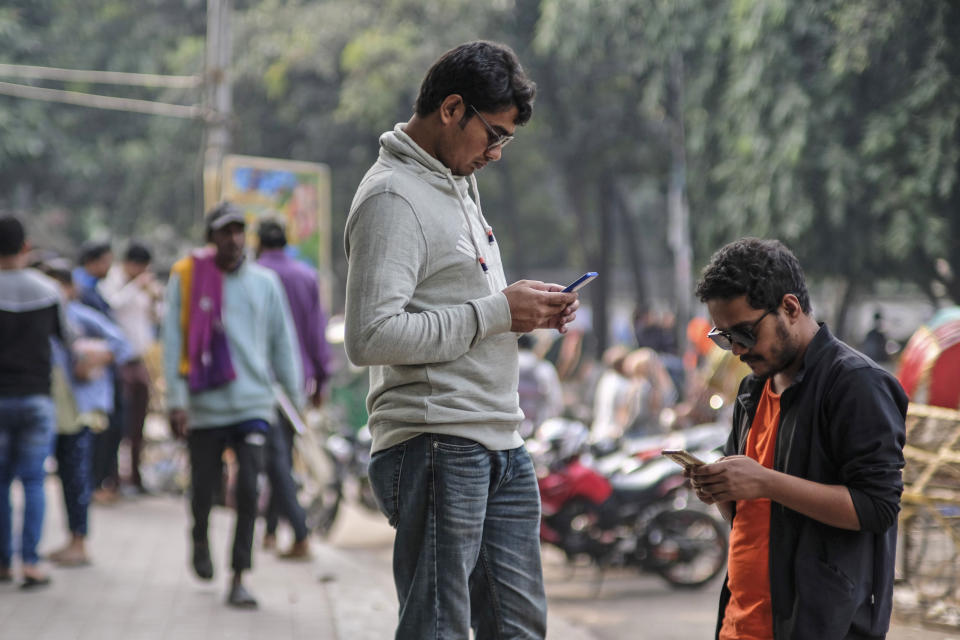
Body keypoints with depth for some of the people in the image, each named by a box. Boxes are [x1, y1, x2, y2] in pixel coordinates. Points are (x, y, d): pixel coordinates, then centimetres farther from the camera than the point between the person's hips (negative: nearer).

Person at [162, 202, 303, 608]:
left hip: (253, 403, 1)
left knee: (248, 489, -10)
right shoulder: (186, 278, -1)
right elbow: (174, 342, -2)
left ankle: (238, 580, -5)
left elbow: (283, 342, 13)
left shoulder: (264, 282, 6)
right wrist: (176, 400, -8)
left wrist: (295, 397, 10)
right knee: (204, 486, 8)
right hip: (204, 405, -1)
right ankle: (200, 539, 42)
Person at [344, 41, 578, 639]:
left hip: (502, 446, 10)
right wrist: (497, 312, -17)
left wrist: (527, 309, 7)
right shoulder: (393, 197, -13)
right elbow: (370, 337, -23)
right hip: (435, 447, -10)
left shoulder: (457, 184, 19)